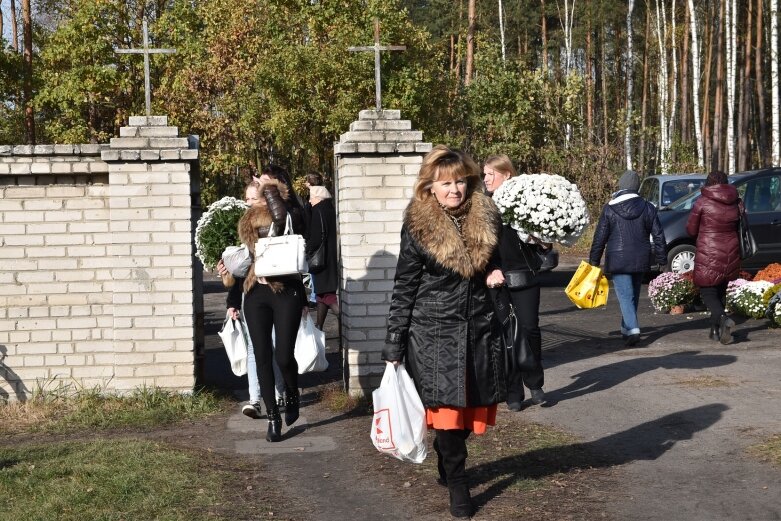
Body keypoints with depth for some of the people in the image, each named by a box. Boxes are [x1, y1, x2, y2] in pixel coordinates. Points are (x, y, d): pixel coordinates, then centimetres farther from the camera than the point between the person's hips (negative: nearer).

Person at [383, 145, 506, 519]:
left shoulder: (486, 219, 1)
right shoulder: (417, 226, -7)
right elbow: (404, 289, -4)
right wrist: (394, 347, -4)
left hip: (480, 331, 3)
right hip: (435, 333, -3)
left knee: (470, 411, 9)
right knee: (448, 412, -2)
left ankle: (446, 464, 35)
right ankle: (457, 485, 15)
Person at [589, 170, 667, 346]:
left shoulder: (609, 209, -6)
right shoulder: (647, 208, 2)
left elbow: (599, 237, -4)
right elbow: (658, 235, 4)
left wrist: (594, 260, 3)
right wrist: (662, 259, 11)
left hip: (618, 261, -4)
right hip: (640, 260, 4)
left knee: (625, 295, -6)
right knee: (633, 295, 18)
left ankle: (632, 329, -23)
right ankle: (627, 328, 30)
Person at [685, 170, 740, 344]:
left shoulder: (702, 203, -9)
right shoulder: (736, 203, 3)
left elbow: (691, 230, -2)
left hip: (708, 256, -5)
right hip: (730, 254, 5)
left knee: (708, 292, -1)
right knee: (720, 291, 17)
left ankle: (723, 318, -26)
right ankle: (716, 330, 19)